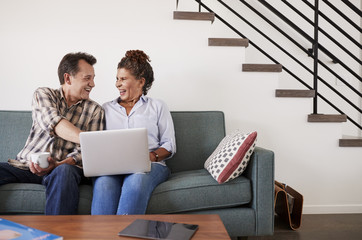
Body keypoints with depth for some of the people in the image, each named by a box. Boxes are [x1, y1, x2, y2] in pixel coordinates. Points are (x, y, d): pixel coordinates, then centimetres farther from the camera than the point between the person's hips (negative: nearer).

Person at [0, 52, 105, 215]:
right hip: (25, 165, 1)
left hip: (64, 166, -1)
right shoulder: (43, 94, 6)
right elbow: (53, 123, -15)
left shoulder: (95, 110, 7)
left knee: (64, 171, -36)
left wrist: (58, 165, -22)